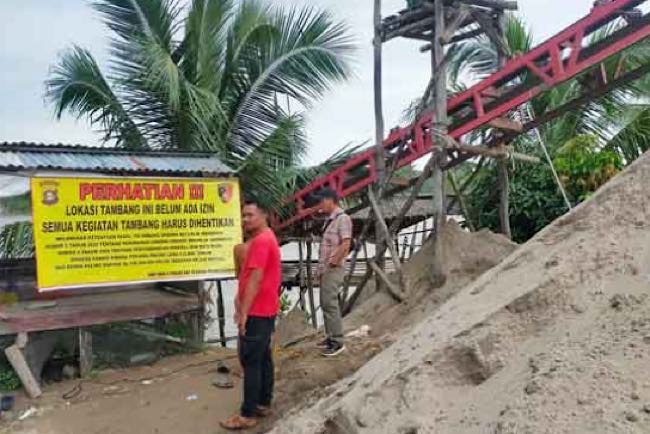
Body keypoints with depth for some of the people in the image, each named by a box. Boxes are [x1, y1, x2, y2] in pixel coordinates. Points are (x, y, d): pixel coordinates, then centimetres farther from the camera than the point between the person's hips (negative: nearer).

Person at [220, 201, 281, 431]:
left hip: (256, 312, -10)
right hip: (265, 310, 10)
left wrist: (244, 311, -22)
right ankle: (263, 403, 24)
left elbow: (255, 279, -23)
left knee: (250, 361, -6)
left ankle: (248, 415, 0)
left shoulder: (260, 241, -17)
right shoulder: (267, 238, 17)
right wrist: (243, 305, 19)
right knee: (263, 358, 15)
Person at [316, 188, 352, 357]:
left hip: (333, 269, -9)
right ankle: (331, 337, 20)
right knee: (326, 303, 12)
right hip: (325, 269, 9)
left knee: (330, 303, -10)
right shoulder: (330, 219, 15)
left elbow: (345, 244, -20)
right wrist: (321, 266, 14)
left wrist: (333, 262, -16)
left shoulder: (342, 218, -12)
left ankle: (337, 341, -4)